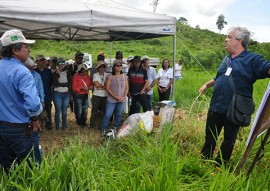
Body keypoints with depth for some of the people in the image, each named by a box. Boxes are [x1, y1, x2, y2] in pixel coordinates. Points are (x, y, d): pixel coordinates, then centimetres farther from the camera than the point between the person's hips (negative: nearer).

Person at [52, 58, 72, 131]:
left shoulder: (67, 72, 5)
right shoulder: (55, 73, -1)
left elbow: (69, 83, -3)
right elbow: (55, 83, -15)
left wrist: (60, 84, -10)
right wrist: (57, 73, -16)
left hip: (66, 94, 2)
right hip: (57, 94, -2)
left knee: (64, 111, 9)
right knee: (58, 111, 1)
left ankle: (64, 126, 20)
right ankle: (57, 127, 13)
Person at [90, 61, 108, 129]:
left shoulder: (107, 75, 2)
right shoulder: (95, 75, -2)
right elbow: (97, 84, -14)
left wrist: (100, 87, -15)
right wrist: (104, 86, -4)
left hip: (105, 96, 2)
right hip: (96, 96, -2)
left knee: (103, 111, 10)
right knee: (95, 111, 6)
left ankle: (102, 125, 23)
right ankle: (92, 125, 20)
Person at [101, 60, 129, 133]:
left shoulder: (124, 76, 5)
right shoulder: (110, 76, -7)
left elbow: (127, 87, 7)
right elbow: (107, 88, -10)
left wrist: (124, 96, -7)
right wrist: (115, 97, -14)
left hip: (121, 100, 4)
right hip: (111, 99, -4)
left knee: (119, 114, 12)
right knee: (107, 115, -4)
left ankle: (115, 128, 29)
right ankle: (104, 128, 13)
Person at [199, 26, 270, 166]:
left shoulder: (253, 60, -7)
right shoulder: (227, 59, 14)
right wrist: (207, 84, 11)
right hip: (215, 107, 6)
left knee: (229, 140, 13)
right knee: (209, 137, 16)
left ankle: (220, 165, 29)